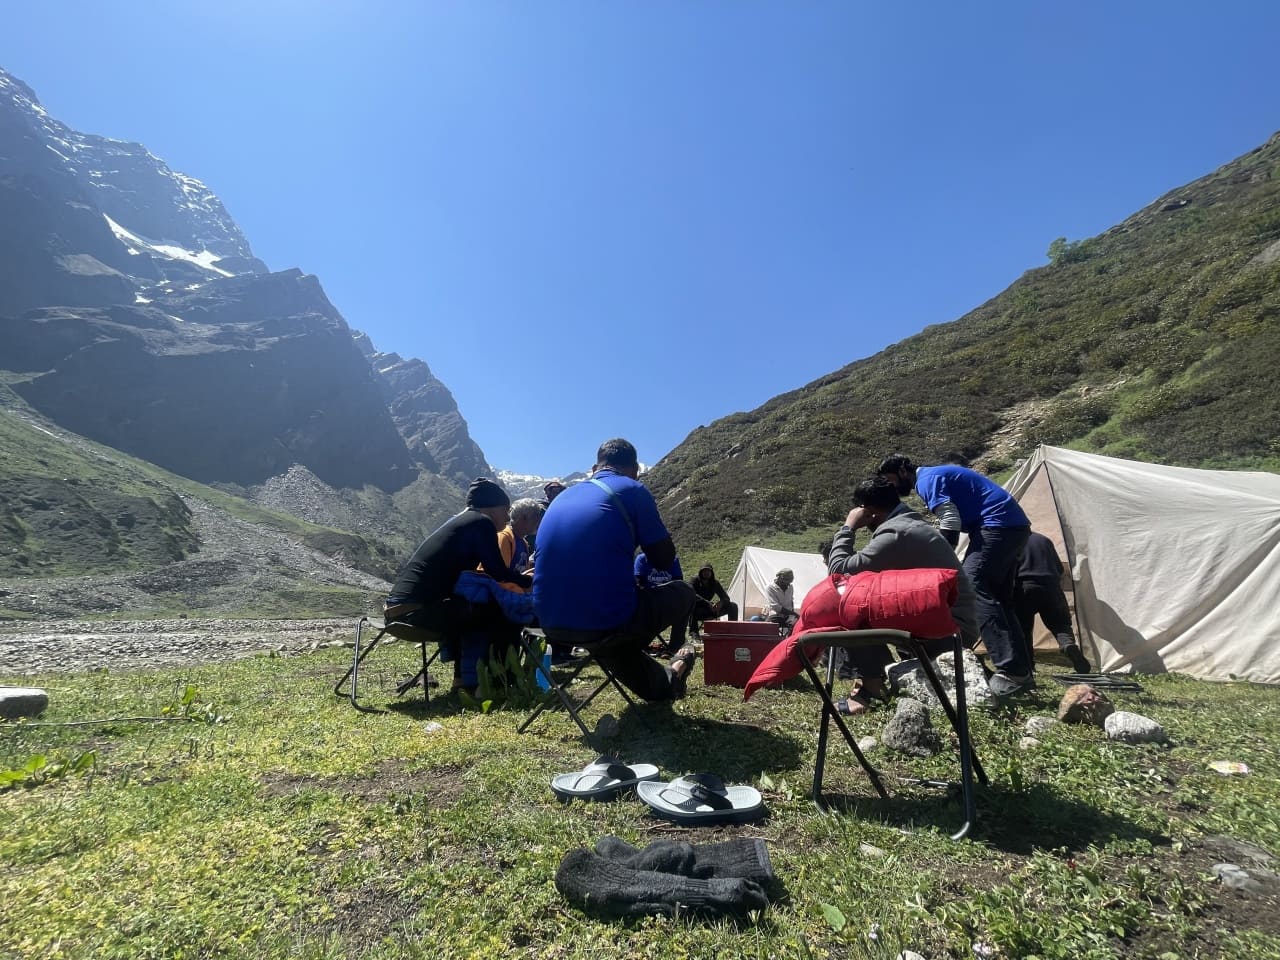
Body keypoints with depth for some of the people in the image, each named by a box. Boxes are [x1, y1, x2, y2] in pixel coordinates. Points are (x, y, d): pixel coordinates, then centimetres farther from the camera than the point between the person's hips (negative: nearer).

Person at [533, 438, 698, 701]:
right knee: (683, 593, 20)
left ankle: (662, 686, 52)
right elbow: (664, 558, 1)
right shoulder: (632, 490, -4)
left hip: (553, 625, 7)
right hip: (608, 621, -6)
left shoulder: (564, 496, 14)